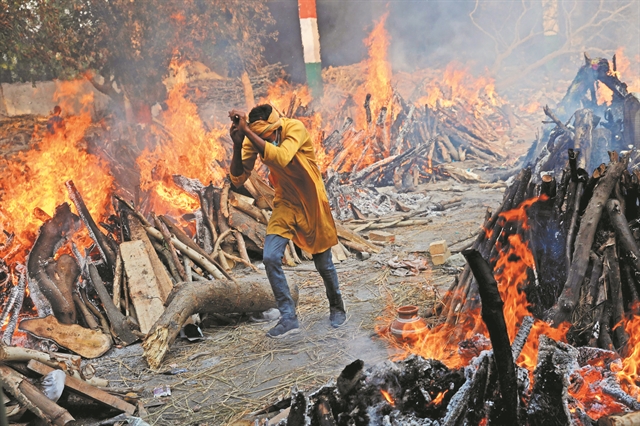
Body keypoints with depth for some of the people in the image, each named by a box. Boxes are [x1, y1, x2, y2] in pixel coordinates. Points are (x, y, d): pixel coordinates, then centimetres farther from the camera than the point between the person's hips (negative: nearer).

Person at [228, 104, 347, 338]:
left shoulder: (295, 128, -26)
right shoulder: (254, 140, -13)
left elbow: (281, 158, -44)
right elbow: (238, 179, -15)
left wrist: (246, 130, -42)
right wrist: (237, 144, -29)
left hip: (312, 202, -3)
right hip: (286, 203, 3)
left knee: (323, 264, 9)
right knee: (270, 257, -13)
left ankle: (337, 307, 36)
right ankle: (289, 317, 1)